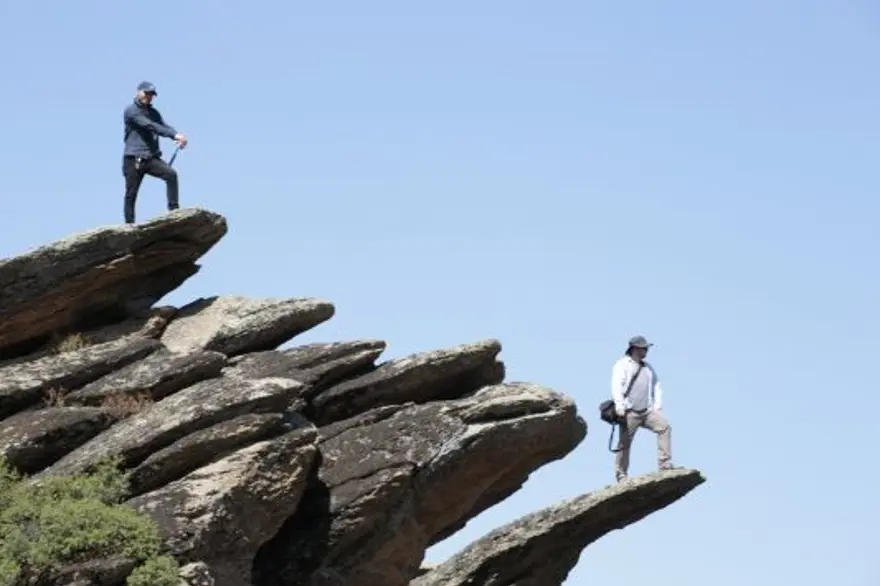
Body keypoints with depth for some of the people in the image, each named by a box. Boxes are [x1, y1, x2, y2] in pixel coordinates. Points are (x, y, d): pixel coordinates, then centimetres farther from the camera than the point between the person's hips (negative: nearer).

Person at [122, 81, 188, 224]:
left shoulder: (154, 113, 19)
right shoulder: (131, 111, -4)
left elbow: (163, 127, 2)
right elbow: (149, 125, -18)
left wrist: (176, 135, -23)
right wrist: (174, 134, -28)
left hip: (152, 158, 5)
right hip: (133, 159, -5)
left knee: (171, 174, -19)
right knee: (131, 194, -2)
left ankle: (174, 210, -18)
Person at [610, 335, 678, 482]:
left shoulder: (648, 367, 21)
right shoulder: (622, 365, 2)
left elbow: (656, 386, 23)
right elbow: (616, 386, -10)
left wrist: (657, 406, 9)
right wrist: (619, 406, -22)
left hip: (647, 411, 5)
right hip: (630, 412, -5)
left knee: (665, 426, -16)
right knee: (624, 443, -3)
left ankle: (664, 463, -16)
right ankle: (621, 475, 7)